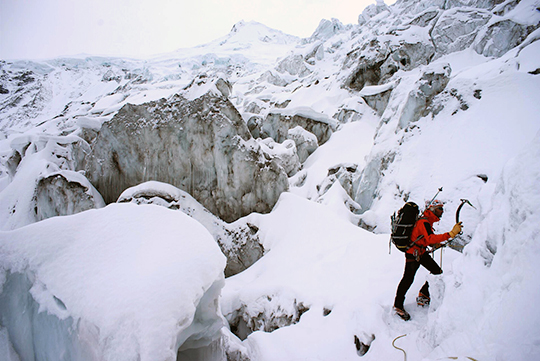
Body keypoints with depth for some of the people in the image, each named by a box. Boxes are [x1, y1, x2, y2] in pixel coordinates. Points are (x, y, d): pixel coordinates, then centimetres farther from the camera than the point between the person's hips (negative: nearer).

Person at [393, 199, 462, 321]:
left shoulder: (427, 221, 9)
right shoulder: (424, 222, -23)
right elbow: (430, 239, -37)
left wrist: (434, 244, 6)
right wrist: (451, 233, -42)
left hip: (421, 252, 10)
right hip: (413, 252, -10)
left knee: (437, 272, 7)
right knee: (408, 279, -4)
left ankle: (423, 295, 23)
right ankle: (398, 305, 8)